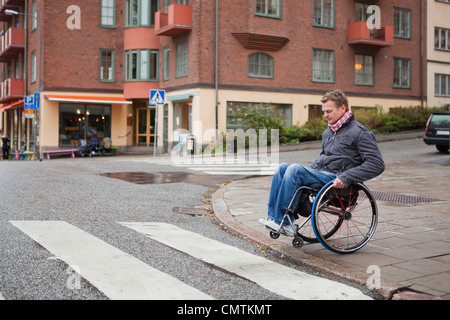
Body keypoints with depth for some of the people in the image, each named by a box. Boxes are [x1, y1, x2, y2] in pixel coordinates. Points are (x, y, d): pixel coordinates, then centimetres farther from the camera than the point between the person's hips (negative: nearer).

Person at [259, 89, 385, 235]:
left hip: (336, 182, -8)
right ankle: (272, 216, -15)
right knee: (282, 167, -9)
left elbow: (377, 164, -14)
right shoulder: (328, 132, 19)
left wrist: (345, 177, -24)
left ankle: (282, 222, -21)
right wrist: (307, 170, 14)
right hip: (320, 173, 8)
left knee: (295, 169, -25)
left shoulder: (360, 133, -7)